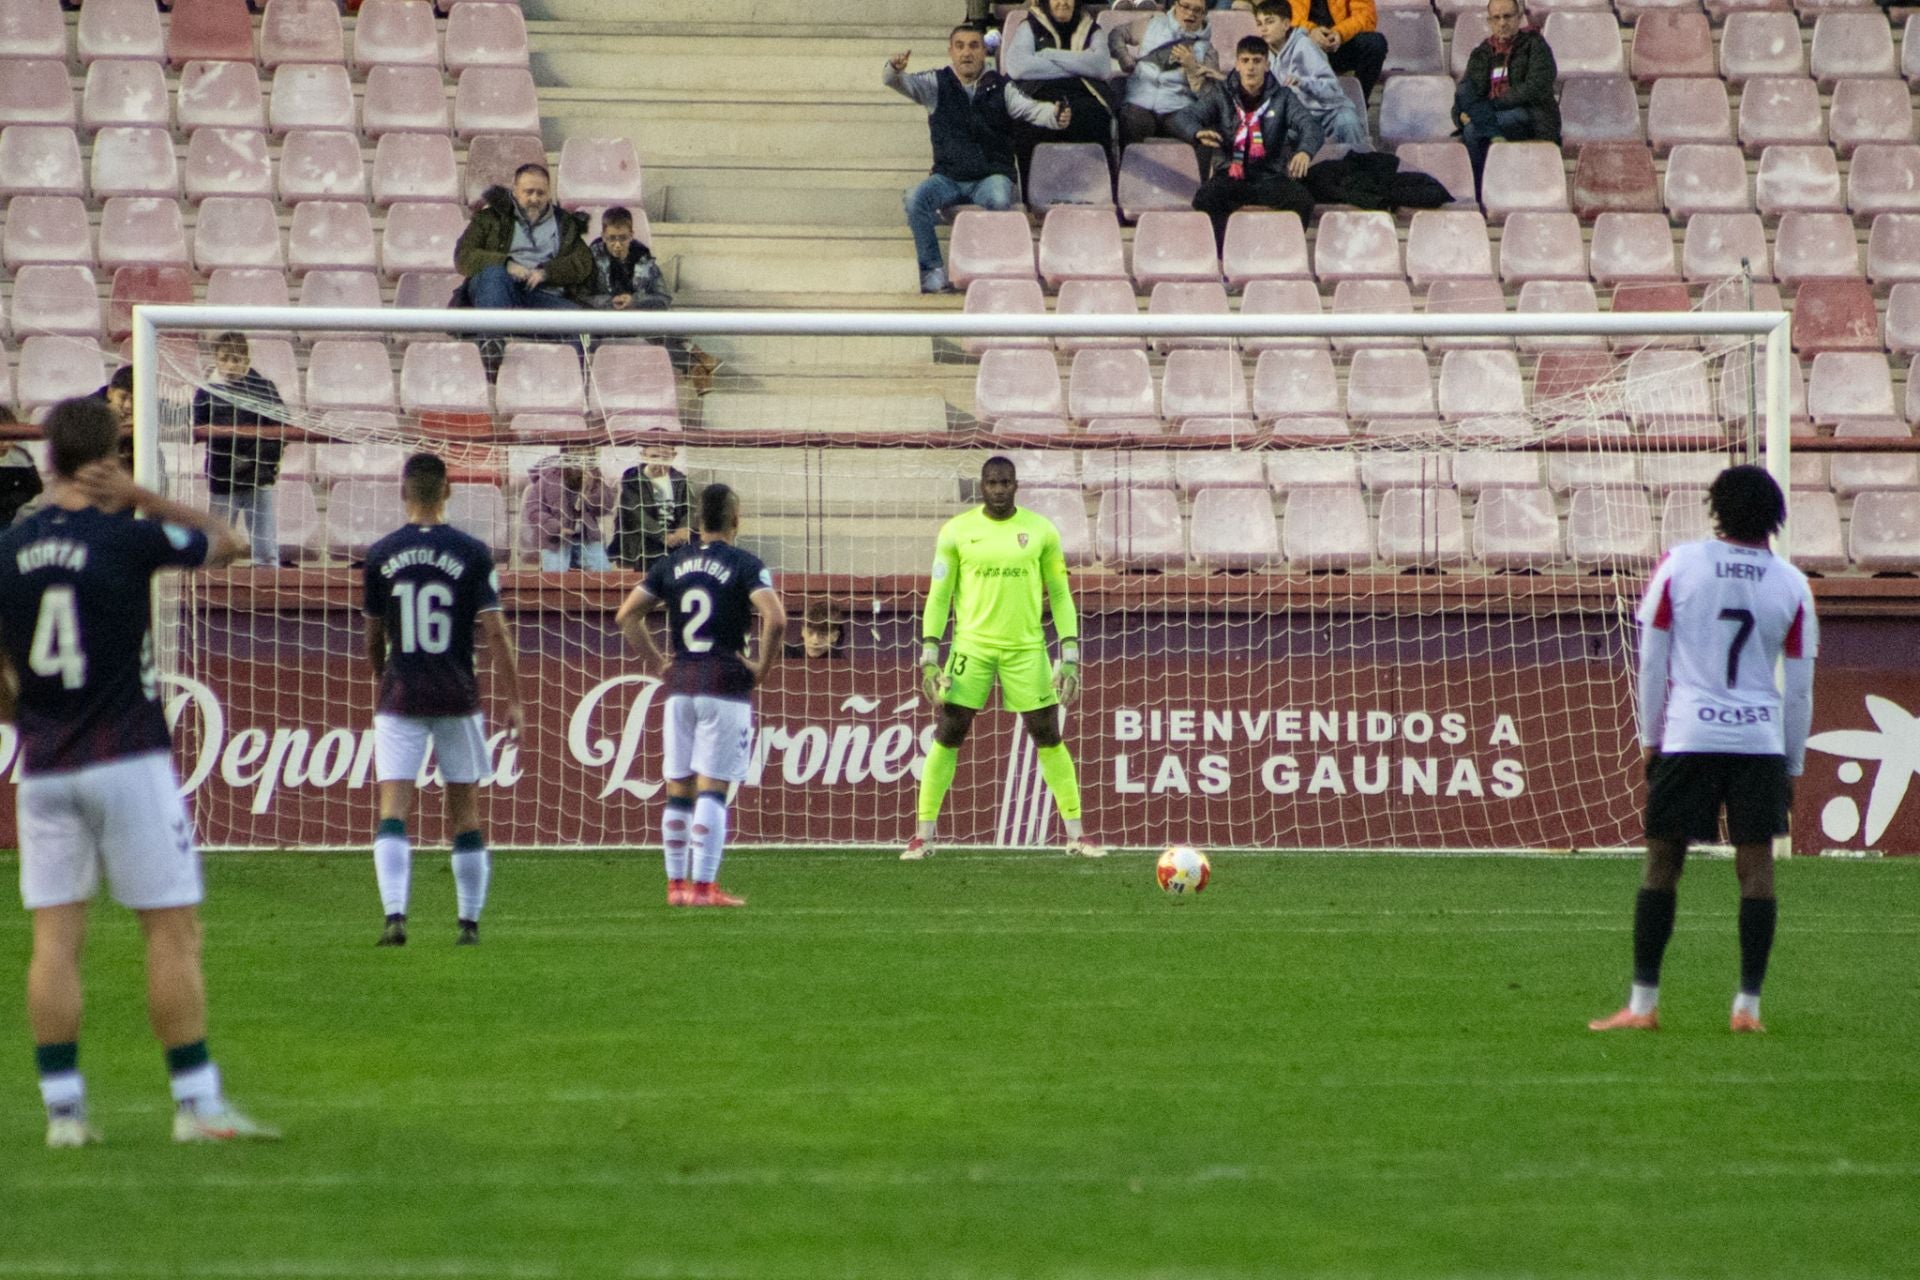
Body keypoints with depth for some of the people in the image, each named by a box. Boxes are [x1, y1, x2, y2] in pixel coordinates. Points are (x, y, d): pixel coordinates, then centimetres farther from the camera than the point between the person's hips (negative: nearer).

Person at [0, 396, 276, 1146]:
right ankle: (197, 1104, 0)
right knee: (173, 932, 1)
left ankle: (62, 1108, 3)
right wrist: (141, 497, 2)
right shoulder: (128, 538, -9)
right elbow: (226, 543, 8)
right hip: (129, 762, -4)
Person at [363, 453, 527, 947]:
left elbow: (373, 636, 11)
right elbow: (495, 632, -7)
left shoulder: (380, 555, 0)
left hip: (399, 699, 0)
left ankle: (395, 915, -21)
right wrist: (514, 699, -2)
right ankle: (469, 921, 14)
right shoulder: (472, 554, -4)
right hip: (457, 698, 0)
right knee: (465, 810, 11)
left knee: (393, 811, -5)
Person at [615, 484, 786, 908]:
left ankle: (676, 883, 13)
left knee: (678, 789, 10)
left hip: (680, 686, 4)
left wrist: (658, 663, 13)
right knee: (711, 789, -5)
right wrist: (762, 667, -5)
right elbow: (775, 618, -19)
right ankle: (704, 885, -8)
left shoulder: (671, 565, 9)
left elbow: (627, 615, 9)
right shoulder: (744, 566, -6)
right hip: (726, 686, -4)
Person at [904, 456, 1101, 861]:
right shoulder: (956, 531, 1)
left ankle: (1076, 835, 7)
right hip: (972, 646, 0)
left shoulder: (1041, 531, 2)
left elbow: (1060, 594, 6)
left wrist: (1070, 656, -1)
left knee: (1049, 738, 1)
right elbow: (939, 596, 4)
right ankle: (923, 836, 3)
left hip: (1027, 649, 0)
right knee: (947, 736, -3)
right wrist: (929, 656, -4)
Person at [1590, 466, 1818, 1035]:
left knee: (1662, 864, 5)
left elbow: (1651, 661, 3)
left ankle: (1643, 1004, 5)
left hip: (1687, 736, -1)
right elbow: (1800, 687, 6)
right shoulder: (1791, 585, 3)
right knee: (1756, 869, 4)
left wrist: (1651, 738, 12)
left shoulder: (1679, 565, -1)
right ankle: (1748, 1005, 1)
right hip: (1762, 738, 1)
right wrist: (1793, 765, 14)